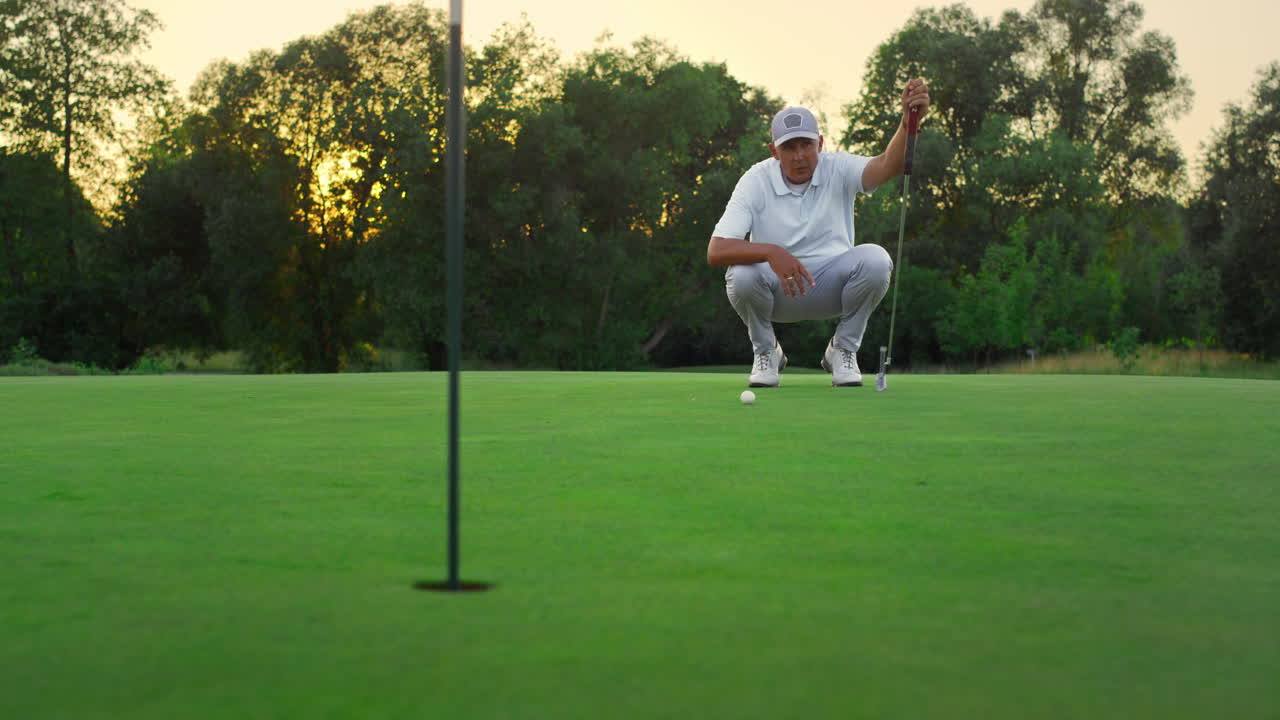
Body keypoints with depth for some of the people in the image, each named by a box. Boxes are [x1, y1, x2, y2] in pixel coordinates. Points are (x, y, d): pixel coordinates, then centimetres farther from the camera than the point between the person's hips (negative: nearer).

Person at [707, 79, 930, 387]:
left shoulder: (838, 169, -10)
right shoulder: (756, 180, -14)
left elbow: (886, 166, -33)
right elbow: (716, 251, -25)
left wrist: (909, 121, -54)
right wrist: (771, 252, -43)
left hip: (831, 286, 1)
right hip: (776, 288, -1)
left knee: (875, 259, -29)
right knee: (742, 275, -34)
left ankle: (843, 350, -4)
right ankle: (765, 351, -1)